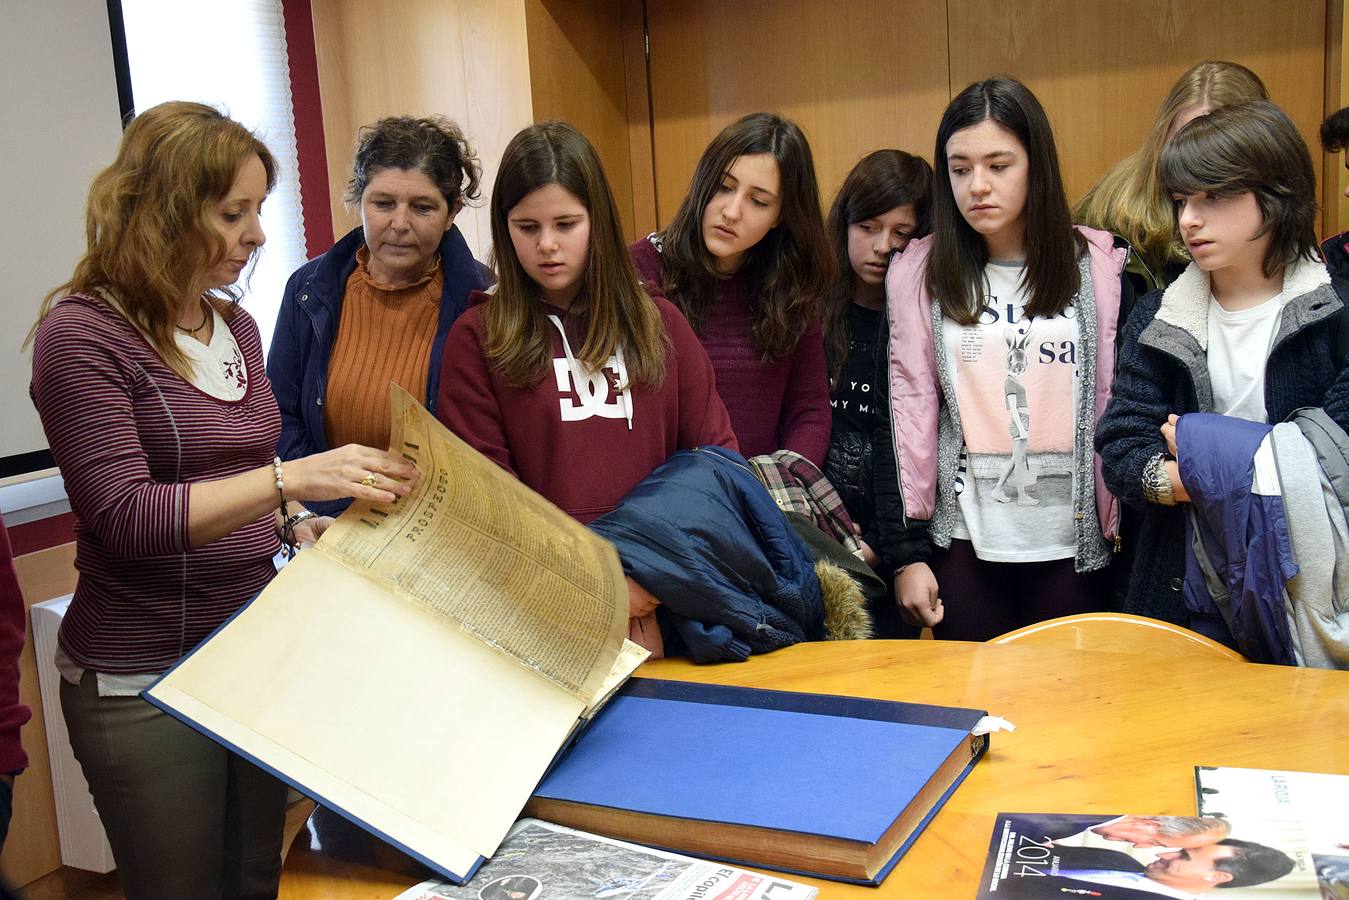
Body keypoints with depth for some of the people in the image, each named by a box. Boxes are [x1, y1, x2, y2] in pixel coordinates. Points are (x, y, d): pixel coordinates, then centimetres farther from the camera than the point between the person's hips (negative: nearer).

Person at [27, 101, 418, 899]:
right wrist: (292, 478, -30)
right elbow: (122, 515, -22)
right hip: (144, 685, -6)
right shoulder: (83, 333, -13)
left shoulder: (236, 326, 6)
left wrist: (300, 524, -1)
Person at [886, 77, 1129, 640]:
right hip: (966, 542, 0)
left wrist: (1118, 528, 3)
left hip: (1072, 545, 0)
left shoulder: (1098, 264, 0)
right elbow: (911, 405, 0)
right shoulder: (918, 271, 0)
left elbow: (1116, 403, 4)